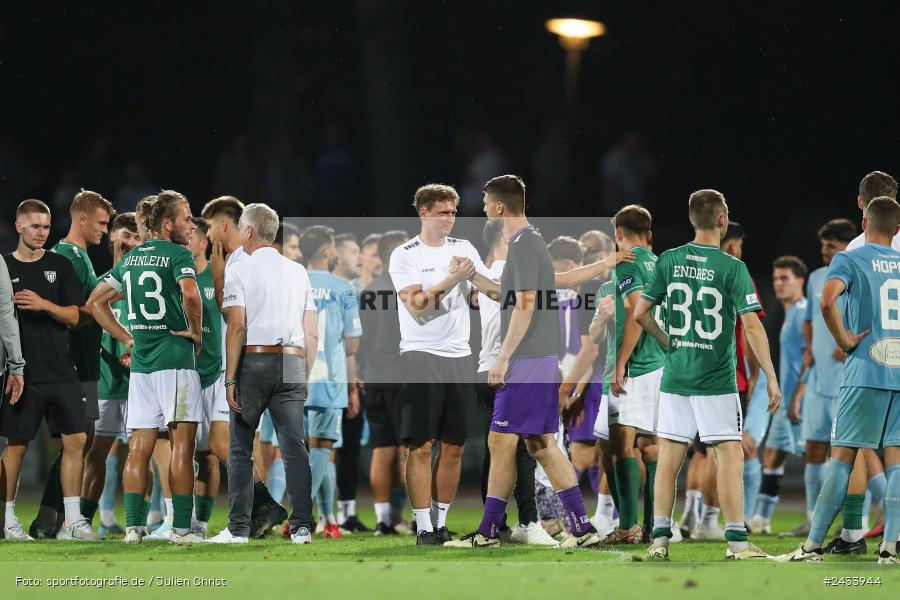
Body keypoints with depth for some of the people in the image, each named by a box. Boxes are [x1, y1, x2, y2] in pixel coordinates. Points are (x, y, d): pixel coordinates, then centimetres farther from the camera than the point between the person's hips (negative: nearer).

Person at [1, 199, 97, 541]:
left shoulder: (60, 267, 9)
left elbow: (73, 317, 4)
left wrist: (44, 305, -12)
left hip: (61, 370, 3)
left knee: (76, 440, -2)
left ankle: (72, 520, 4)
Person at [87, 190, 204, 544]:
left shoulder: (130, 259, 14)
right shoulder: (178, 254, -7)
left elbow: (96, 301, 17)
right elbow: (190, 295, -26)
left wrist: (127, 339, 15)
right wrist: (196, 332, -10)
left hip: (141, 361, 6)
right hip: (176, 357, -6)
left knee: (140, 446, 6)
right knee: (182, 444, -3)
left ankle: (133, 526, 2)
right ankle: (181, 527, -4)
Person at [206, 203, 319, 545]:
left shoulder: (240, 271, -2)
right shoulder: (299, 273, 13)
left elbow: (237, 327, -10)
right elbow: (312, 334, 11)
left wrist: (230, 379, -10)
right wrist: (305, 376, 17)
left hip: (253, 362, -4)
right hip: (292, 363, 4)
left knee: (241, 449, 4)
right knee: (294, 446, 1)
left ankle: (238, 528, 3)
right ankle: (302, 526, -6)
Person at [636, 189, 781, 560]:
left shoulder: (669, 261, 3)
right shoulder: (732, 268, -9)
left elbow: (640, 313, 6)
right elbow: (751, 326, -12)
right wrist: (771, 377, -9)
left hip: (675, 376, 4)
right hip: (716, 379, -4)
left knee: (669, 456, 7)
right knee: (729, 456, -1)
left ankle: (659, 539, 8)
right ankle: (736, 541, -4)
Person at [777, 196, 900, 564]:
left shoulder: (849, 260, -1)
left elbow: (827, 301, -19)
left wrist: (845, 341, -7)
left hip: (865, 372, -3)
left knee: (842, 457, 0)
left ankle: (813, 545, -1)